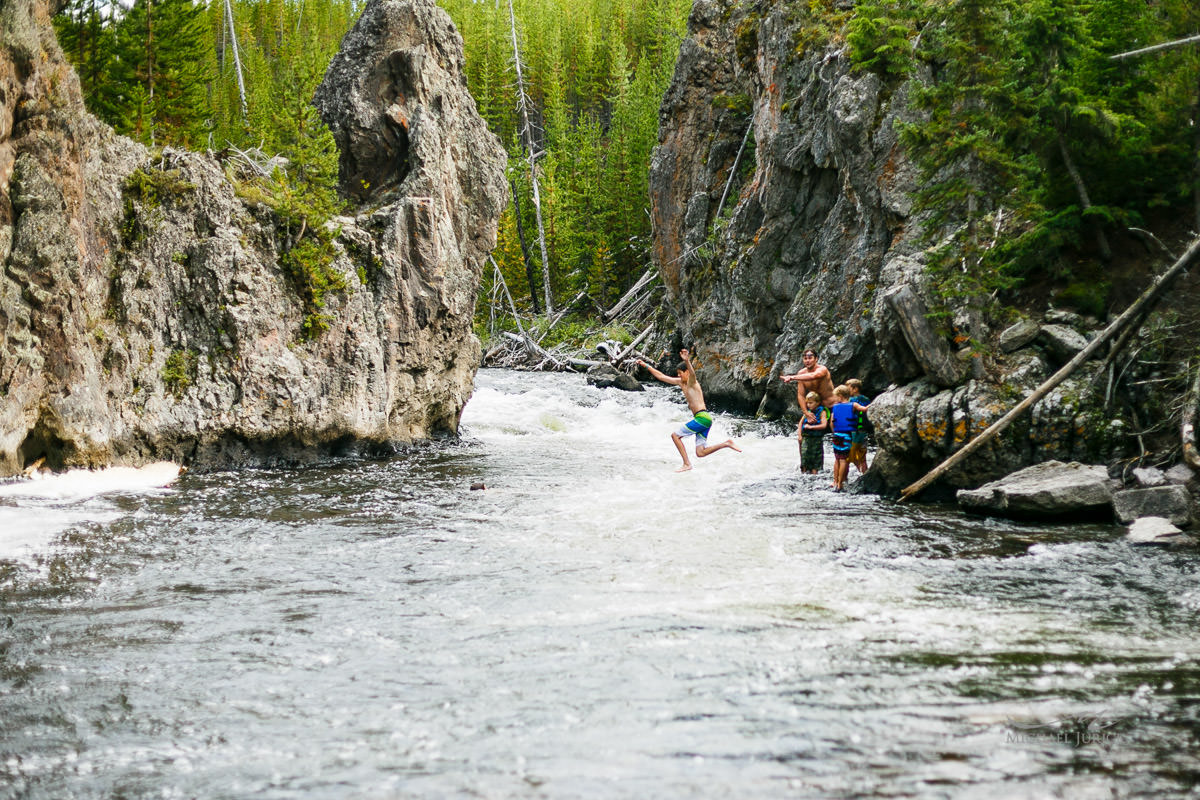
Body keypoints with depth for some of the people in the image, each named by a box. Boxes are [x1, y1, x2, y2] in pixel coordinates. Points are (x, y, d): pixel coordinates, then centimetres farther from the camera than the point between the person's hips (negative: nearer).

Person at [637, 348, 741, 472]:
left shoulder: (692, 382, -8)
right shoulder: (680, 382, 17)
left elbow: (692, 372, -33)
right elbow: (661, 376, 24)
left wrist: (687, 360, -53)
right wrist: (646, 365, 23)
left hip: (702, 417, -9)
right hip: (702, 419, 9)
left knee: (675, 435, -3)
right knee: (700, 453, 3)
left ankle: (687, 464, -3)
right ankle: (727, 444, 5)